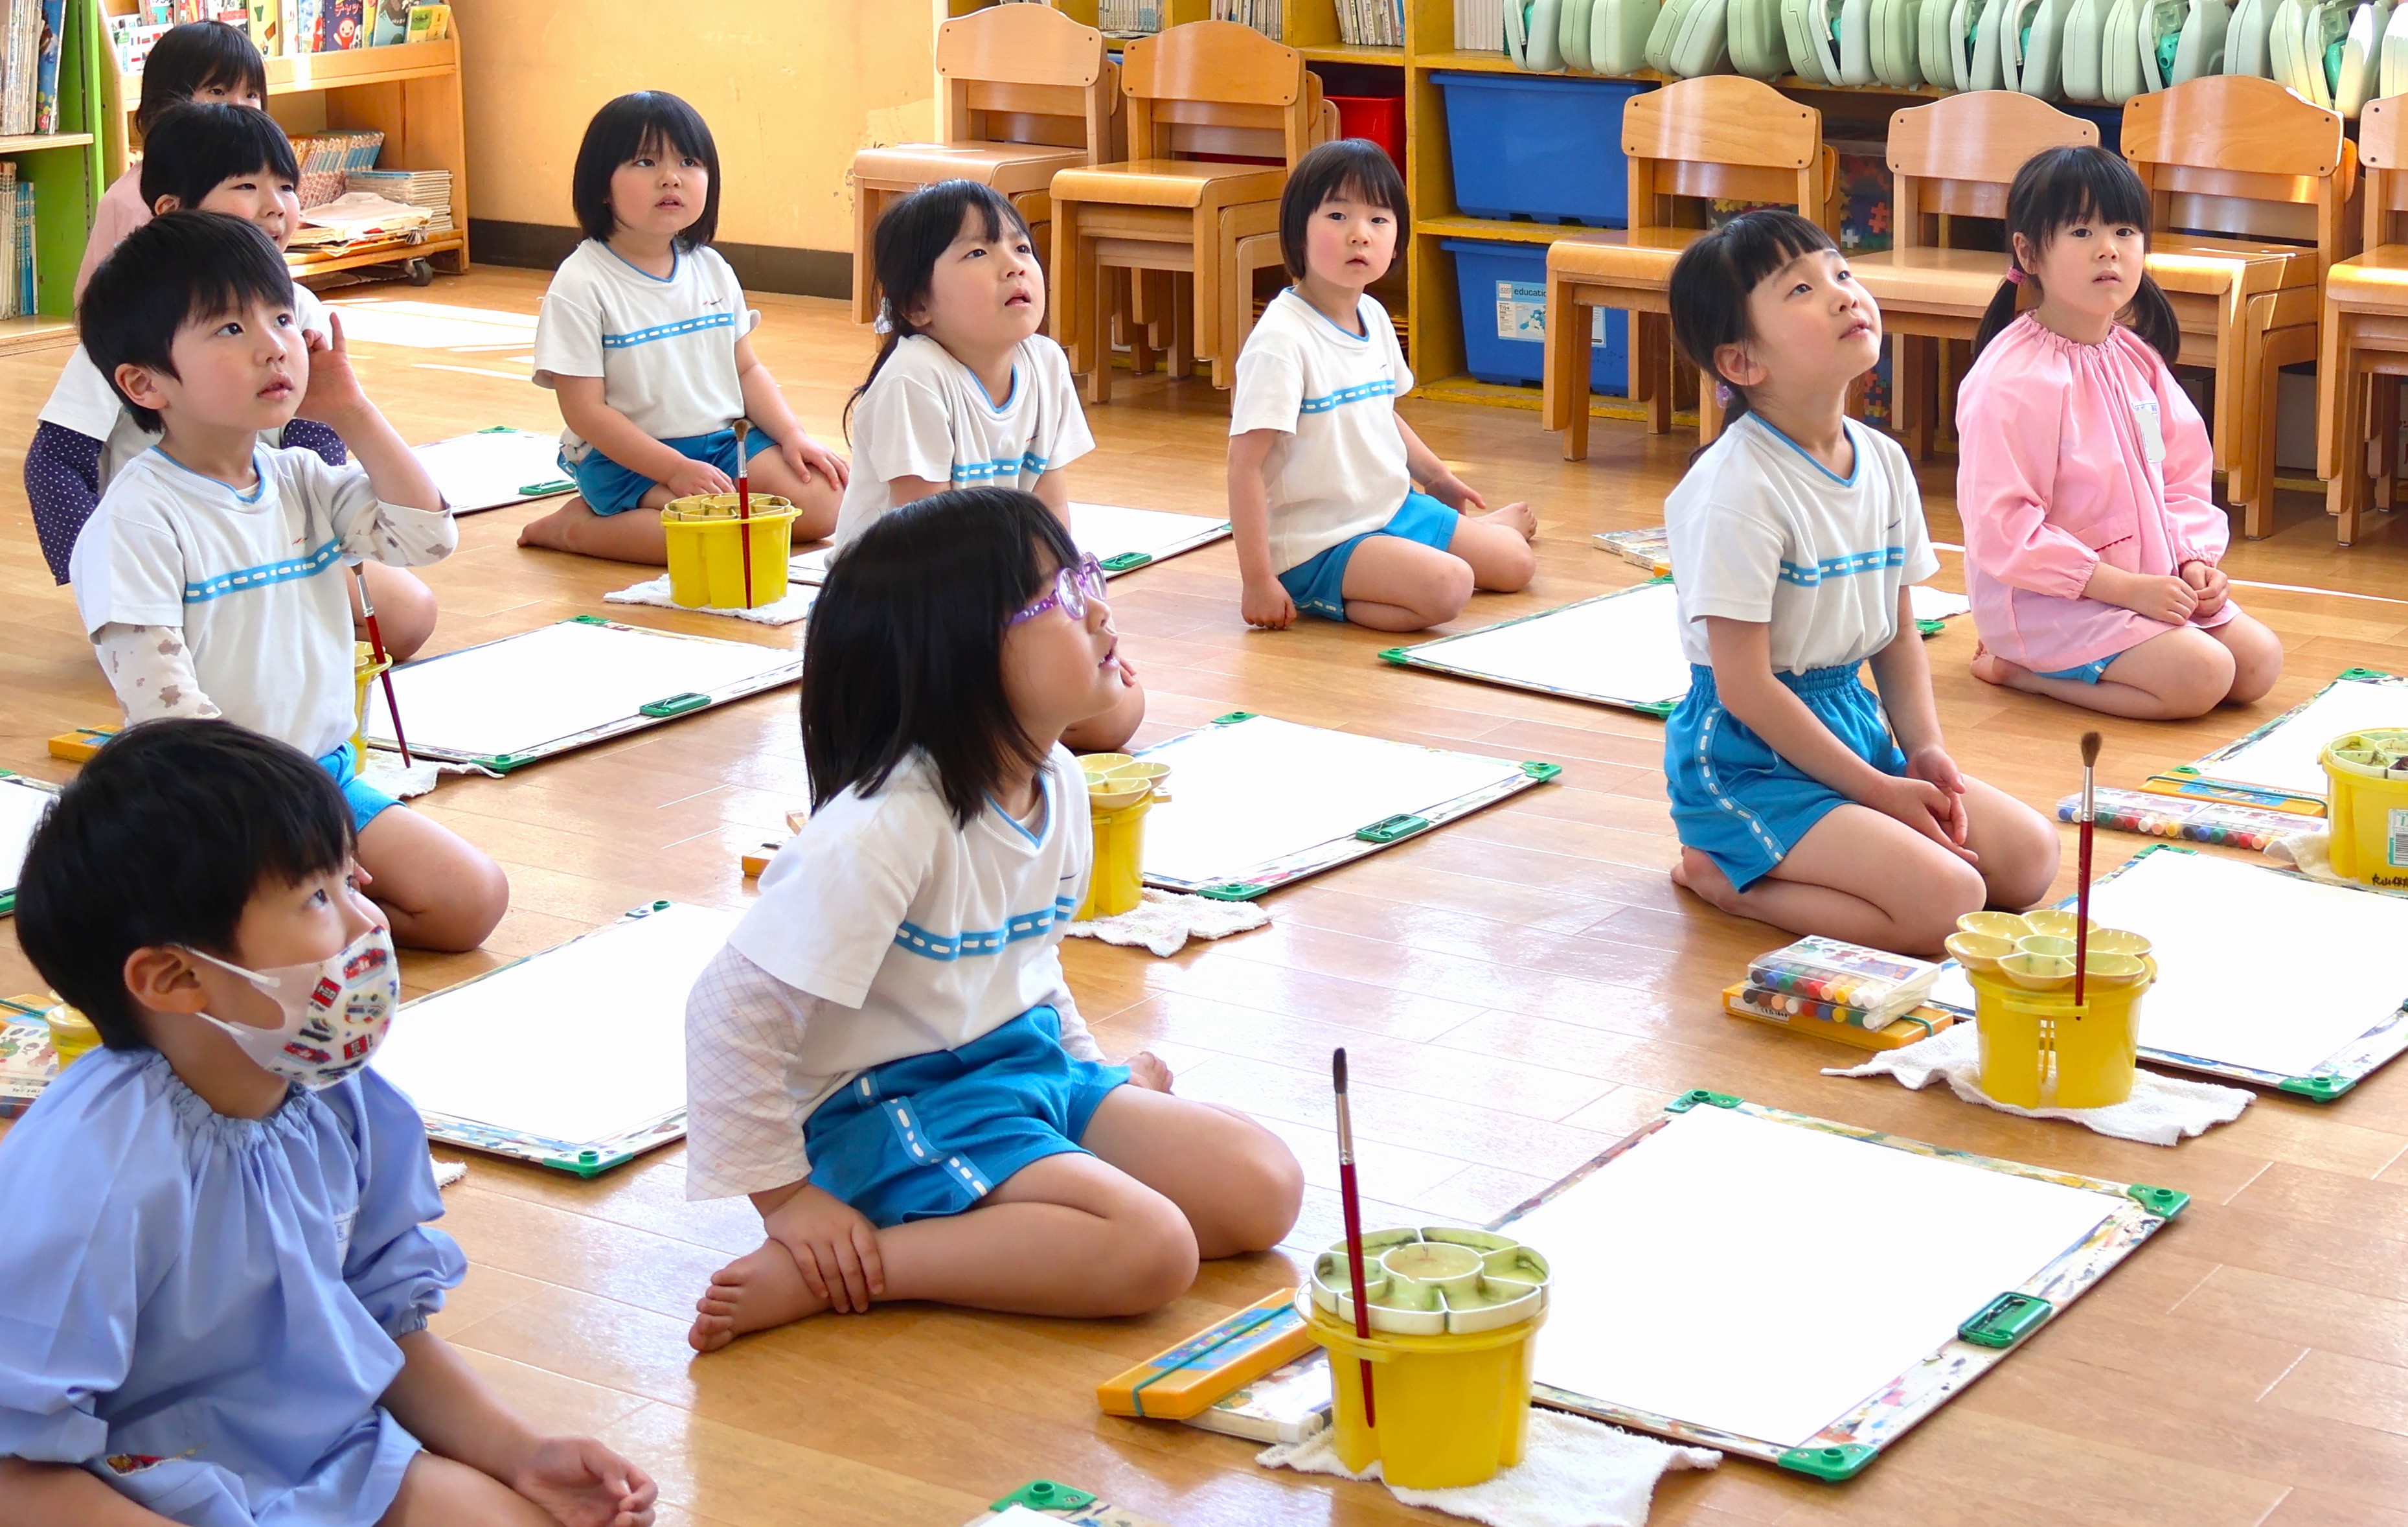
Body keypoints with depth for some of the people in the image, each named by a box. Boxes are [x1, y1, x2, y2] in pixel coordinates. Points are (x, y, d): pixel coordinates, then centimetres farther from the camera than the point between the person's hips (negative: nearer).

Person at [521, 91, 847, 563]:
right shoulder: (581, 285, -13)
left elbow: (746, 369, 15)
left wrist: (792, 434, -2)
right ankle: (576, 527, -7)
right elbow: (585, 410, -15)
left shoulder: (711, 270, 7)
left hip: (724, 440, 7)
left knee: (821, 503, -11)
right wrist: (675, 469, -21)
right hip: (626, 460, -7)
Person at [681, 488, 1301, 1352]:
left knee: (1263, 1191, -2)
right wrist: (786, 1199, -21)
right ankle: (827, 1273, -18)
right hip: (896, 1109, -8)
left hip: (1027, 1063, 8)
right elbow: (736, 1007, -25)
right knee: (1151, 1249, -25)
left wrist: (1091, 1070, 12)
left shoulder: (1059, 783, 1)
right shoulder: (887, 828, -26)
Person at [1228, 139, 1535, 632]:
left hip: (1394, 507, 9)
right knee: (1447, 587, -28)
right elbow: (1246, 464, -24)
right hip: (1319, 543, -9)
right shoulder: (1282, 338, -23)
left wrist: (1438, 476, 30)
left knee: (1515, 563, 15)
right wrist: (1258, 582, -24)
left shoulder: (1374, 317, 4)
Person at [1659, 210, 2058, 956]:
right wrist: (1877, 790, -15)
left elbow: (1899, 634, 13)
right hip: (1750, 755, -8)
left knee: (2030, 857, 2)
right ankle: (1722, 875, -3)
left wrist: (1924, 751, -3)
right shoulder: (1738, 489, -21)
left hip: (1854, 726, 9)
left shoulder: (1883, 462, 3)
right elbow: (1744, 686, -20)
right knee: (1945, 900, -21)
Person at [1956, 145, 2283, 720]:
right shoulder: (2010, 381, -20)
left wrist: (2193, 560, -5)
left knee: (2260, 661, 3)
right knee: (2201, 675, -21)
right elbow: (2002, 530, -23)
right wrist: (2125, 588, -23)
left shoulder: (2138, 359, 6)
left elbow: (2183, 475, 15)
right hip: (2046, 600, -9)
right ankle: (2015, 666, -4)